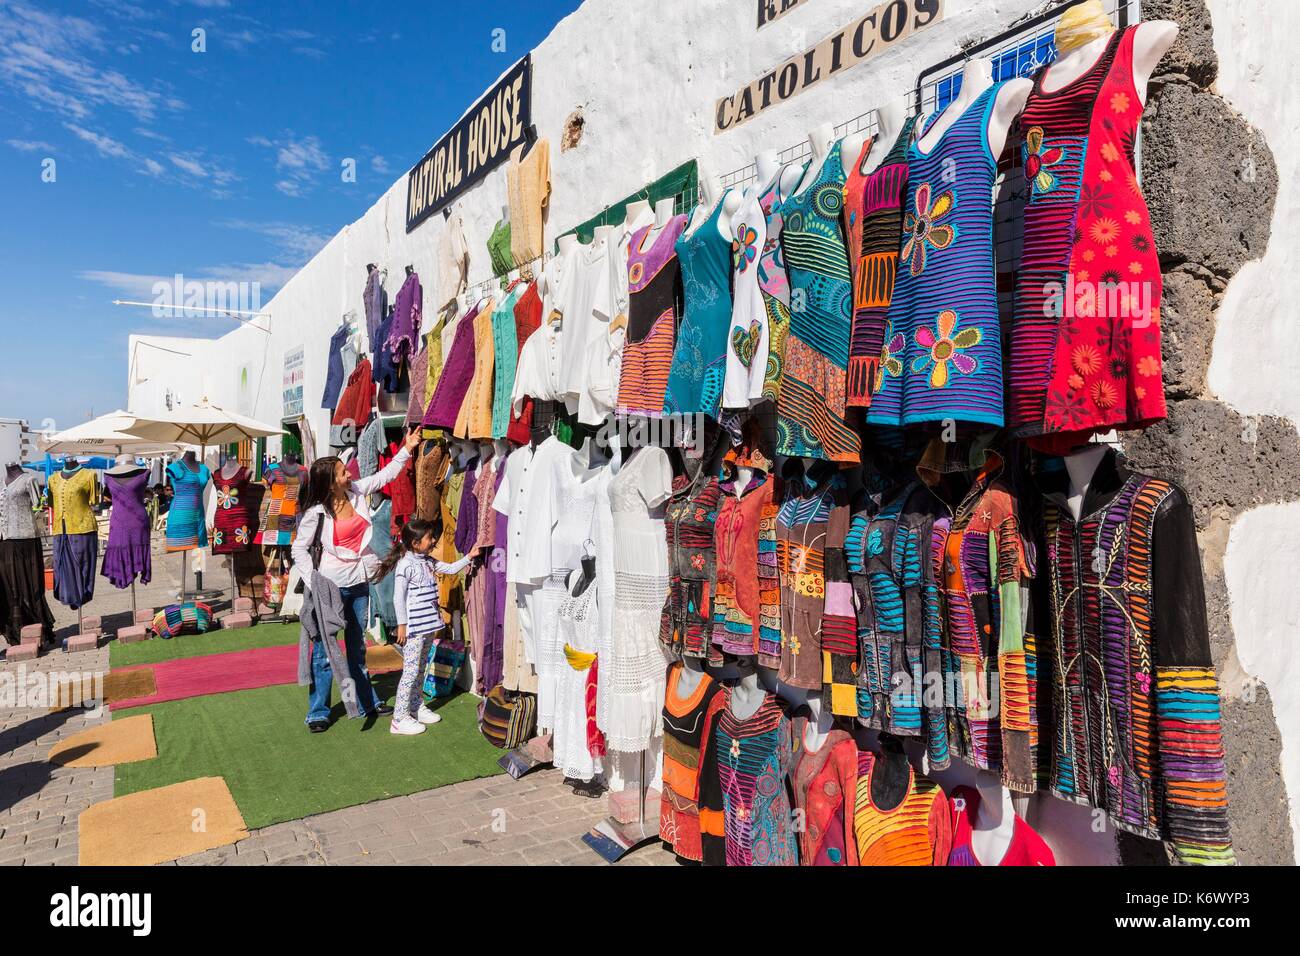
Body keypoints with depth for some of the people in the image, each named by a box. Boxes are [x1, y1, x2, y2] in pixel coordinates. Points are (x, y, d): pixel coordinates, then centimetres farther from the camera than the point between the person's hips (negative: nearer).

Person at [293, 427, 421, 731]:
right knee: (324, 650, 3)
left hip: (359, 582, 6)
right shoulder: (316, 513, -14)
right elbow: (299, 548, -7)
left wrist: (407, 449, 7)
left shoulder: (356, 492, -1)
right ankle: (318, 712, 15)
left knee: (357, 647, 18)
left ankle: (366, 701, 30)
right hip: (331, 586, -6)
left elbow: (384, 475, 11)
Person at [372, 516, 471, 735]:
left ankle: (416, 707, 30)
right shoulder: (405, 565, -16)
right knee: (411, 671, -4)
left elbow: (450, 568, 20)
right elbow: (398, 598, -16)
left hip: (428, 625, 9)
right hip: (414, 626, -9)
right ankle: (400, 719, 4)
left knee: (420, 669, 18)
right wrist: (402, 625, -16)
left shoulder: (428, 561, 10)